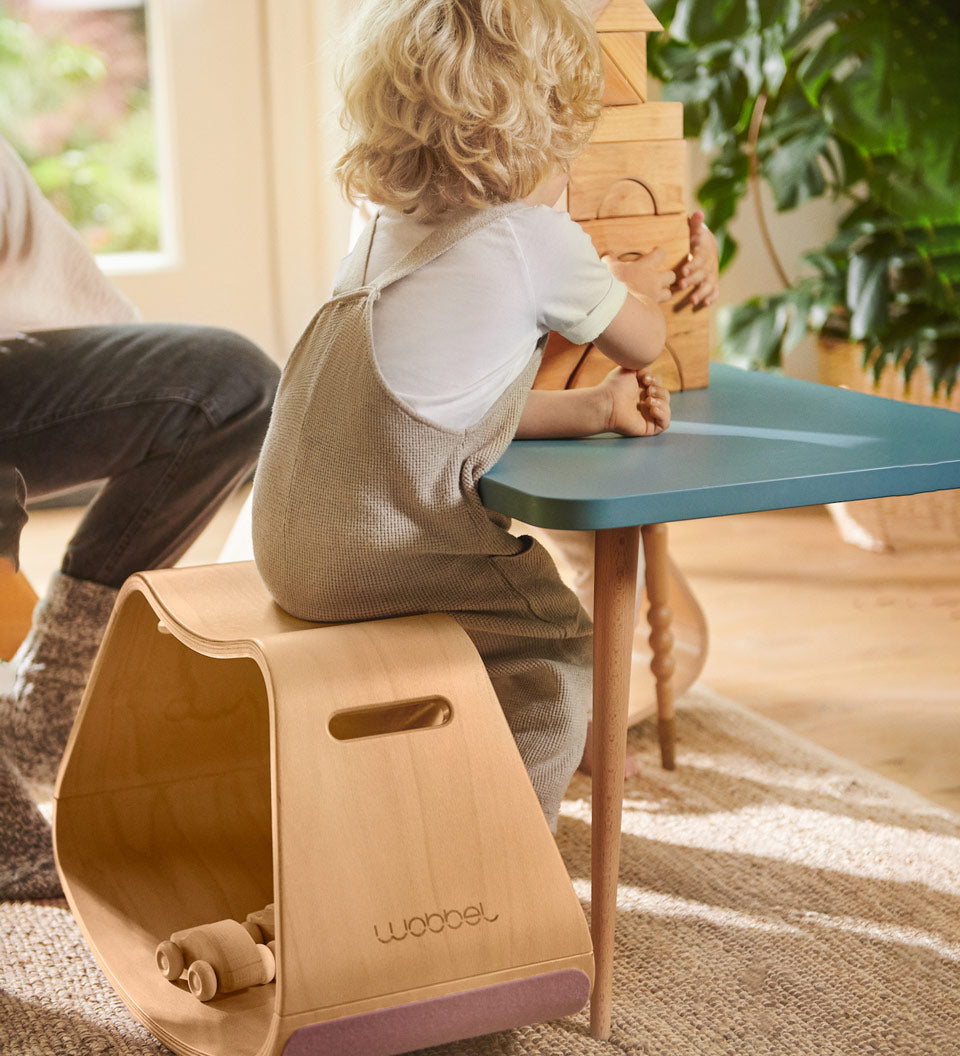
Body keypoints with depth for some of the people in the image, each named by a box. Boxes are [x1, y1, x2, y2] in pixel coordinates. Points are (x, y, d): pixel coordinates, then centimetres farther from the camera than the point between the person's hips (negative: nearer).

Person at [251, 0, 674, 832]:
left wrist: (589, 409, 21)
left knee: (522, 575, 28)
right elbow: (644, 344, 10)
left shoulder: (388, 234, 18)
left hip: (292, 542, 9)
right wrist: (643, 289, 32)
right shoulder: (539, 239, -6)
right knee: (555, 647, 7)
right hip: (377, 549, -9)